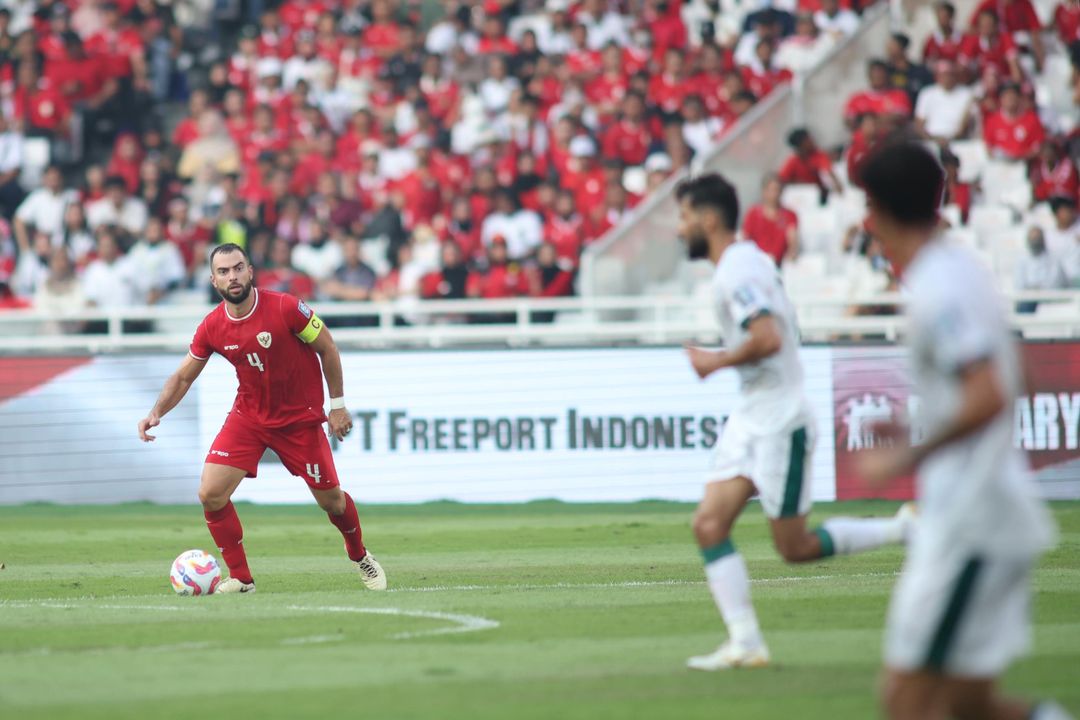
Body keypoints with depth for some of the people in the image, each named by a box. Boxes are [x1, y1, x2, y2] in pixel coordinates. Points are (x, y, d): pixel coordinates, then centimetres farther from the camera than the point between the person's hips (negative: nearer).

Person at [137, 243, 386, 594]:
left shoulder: (285, 308, -21)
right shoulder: (212, 327, -11)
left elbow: (327, 348, -8)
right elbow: (183, 376, 2)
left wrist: (337, 404, -6)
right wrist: (156, 413, -14)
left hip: (300, 420, -2)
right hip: (248, 417, 3)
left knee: (331, 500, 6)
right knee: (210, 494, -14)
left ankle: (360, 557, 38)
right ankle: (241, 578, 1)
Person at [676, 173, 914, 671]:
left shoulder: (737, 272, -18)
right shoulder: (750, 259, 13)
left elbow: (768, 338, -30)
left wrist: (717, 362, -16)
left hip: (780, 422, -10)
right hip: (751, 418, 10)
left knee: (795, 549, -2)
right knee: (709, 524, -3)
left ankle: (906, 529, 10)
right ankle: (745, 642, -5)